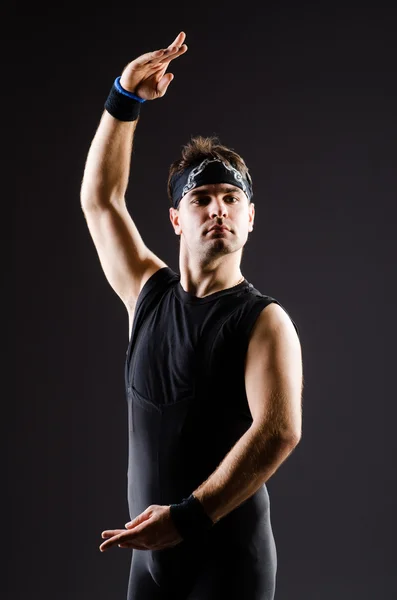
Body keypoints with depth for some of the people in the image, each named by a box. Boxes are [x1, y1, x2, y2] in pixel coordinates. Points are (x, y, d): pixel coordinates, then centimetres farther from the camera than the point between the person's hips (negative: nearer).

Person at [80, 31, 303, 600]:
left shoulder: (265, 320, -10)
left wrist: (188, 516, -29)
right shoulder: (148, 292, 6)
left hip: (229, 553, -5)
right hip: (150, 550, 5)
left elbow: (280, 430, -23)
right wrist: (125, 101, 5)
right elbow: (100, 198, 12)